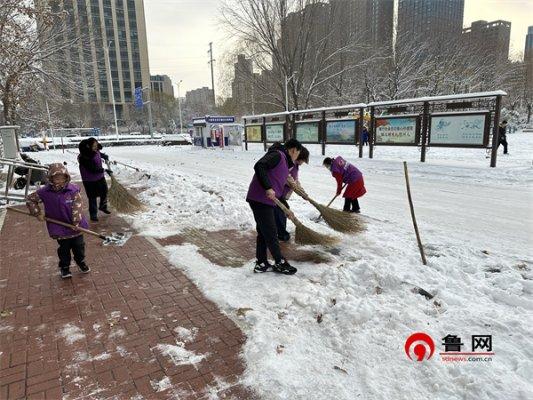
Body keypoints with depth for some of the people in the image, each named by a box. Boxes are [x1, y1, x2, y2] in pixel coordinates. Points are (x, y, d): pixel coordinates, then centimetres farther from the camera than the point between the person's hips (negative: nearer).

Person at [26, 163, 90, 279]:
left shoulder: (73, 190, -15)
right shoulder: (45, 192, -11)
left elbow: (77, 207, -16)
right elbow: (30, 200, 4)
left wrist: (76, 222, -21)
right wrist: (38, 213, -3)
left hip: (75, 226, 0)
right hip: (59, 227, 1)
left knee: (79, 245, 14)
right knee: (64, 248, 11)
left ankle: (81, 261, 39)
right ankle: (64, 267, 32)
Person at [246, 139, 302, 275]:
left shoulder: (284, 162, 22)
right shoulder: (277, 155, -8)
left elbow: (278, 186, 25)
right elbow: (259, 166, -24)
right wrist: (268, 188, -28)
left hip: (266, 201, 10)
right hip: (260, 200, -10)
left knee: (263, 233, 16)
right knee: (271, 233, 2)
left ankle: (261, 263, 26)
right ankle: (280, 263, 15)